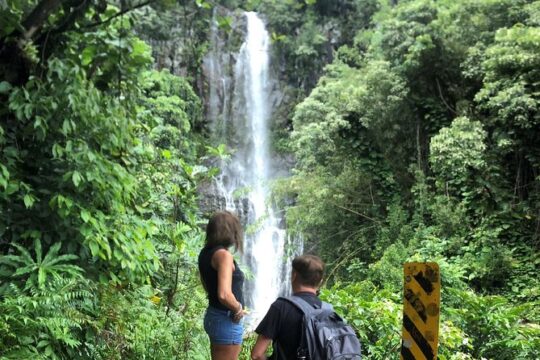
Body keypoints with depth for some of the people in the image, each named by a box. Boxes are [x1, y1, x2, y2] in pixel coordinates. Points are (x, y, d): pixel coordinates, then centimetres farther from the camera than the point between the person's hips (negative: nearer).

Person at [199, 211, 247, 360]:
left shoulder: (205, 253, 6)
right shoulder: (223, 254, -20)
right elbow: (224, 295, -32)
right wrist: (238, 309, -14)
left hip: (213, 315, 9)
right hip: (227, 320, -9)